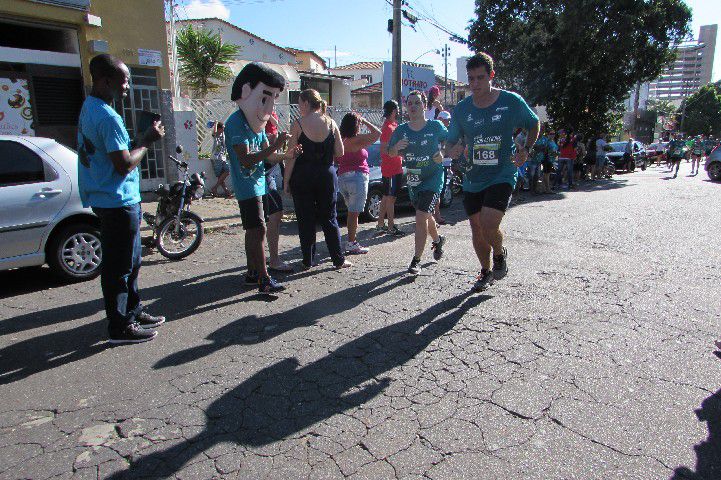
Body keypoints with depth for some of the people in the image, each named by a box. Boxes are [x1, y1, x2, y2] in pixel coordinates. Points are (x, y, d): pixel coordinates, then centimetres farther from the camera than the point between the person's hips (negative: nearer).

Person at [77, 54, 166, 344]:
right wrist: (148, 142, -10)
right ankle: (120, 327, 10)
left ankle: (132, 312, 31)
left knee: (130, 260, 19)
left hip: (106, 199, 10)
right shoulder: (108, 118, -20)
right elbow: (124, 165, -22)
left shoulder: (88, 108, 13)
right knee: (119, 266, -1)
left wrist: (144, 139, 10)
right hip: (118, 202, -10)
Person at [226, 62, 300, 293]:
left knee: (254, 231, 14)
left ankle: (252, 273, 24)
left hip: (260, 183, 9)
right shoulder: (236, 122, -15)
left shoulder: (258, 122, 14)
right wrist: (276, 145, -30)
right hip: (247, 186, -9)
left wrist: (286, 155, -5)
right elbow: (246, 160, -25)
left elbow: (267, 156, 14)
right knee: (258, 229, -11)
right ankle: (264, 280, -7)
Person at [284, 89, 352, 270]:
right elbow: (340, 152, 0)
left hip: (302, 177, -2)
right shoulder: (331, 123, -1)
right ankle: (339, 260, 16)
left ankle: (308, 261, 16)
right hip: (327, 175, 3)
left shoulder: (298, 124, -9)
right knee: (329, 218, 12)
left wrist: (286, 181, -3)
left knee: (305, 220, 8)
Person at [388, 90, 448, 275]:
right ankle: (437, 240, 51)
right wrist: (397, 147, -15)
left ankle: (416, 261, -7)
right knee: (425, 216, 21)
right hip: (413, 181, 5)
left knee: (421, 218, -15)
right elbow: (391, 153, 7)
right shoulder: (401, 130, 0)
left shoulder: (435, 126, -7)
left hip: (433, 179, -5)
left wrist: (442, 154, -10)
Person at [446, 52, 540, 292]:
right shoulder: (461, 109, 1)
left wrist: (526, 149, -5)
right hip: (473, 179, 4)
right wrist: (456, 149, -14)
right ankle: (486, 272, 34)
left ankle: (500, 254, 15)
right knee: (476, 230, 10)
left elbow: (534, 125, 11)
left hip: (502, 176, -4)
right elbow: (452, 142, 10)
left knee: (488, 226, -20)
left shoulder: (512, 101, -5)